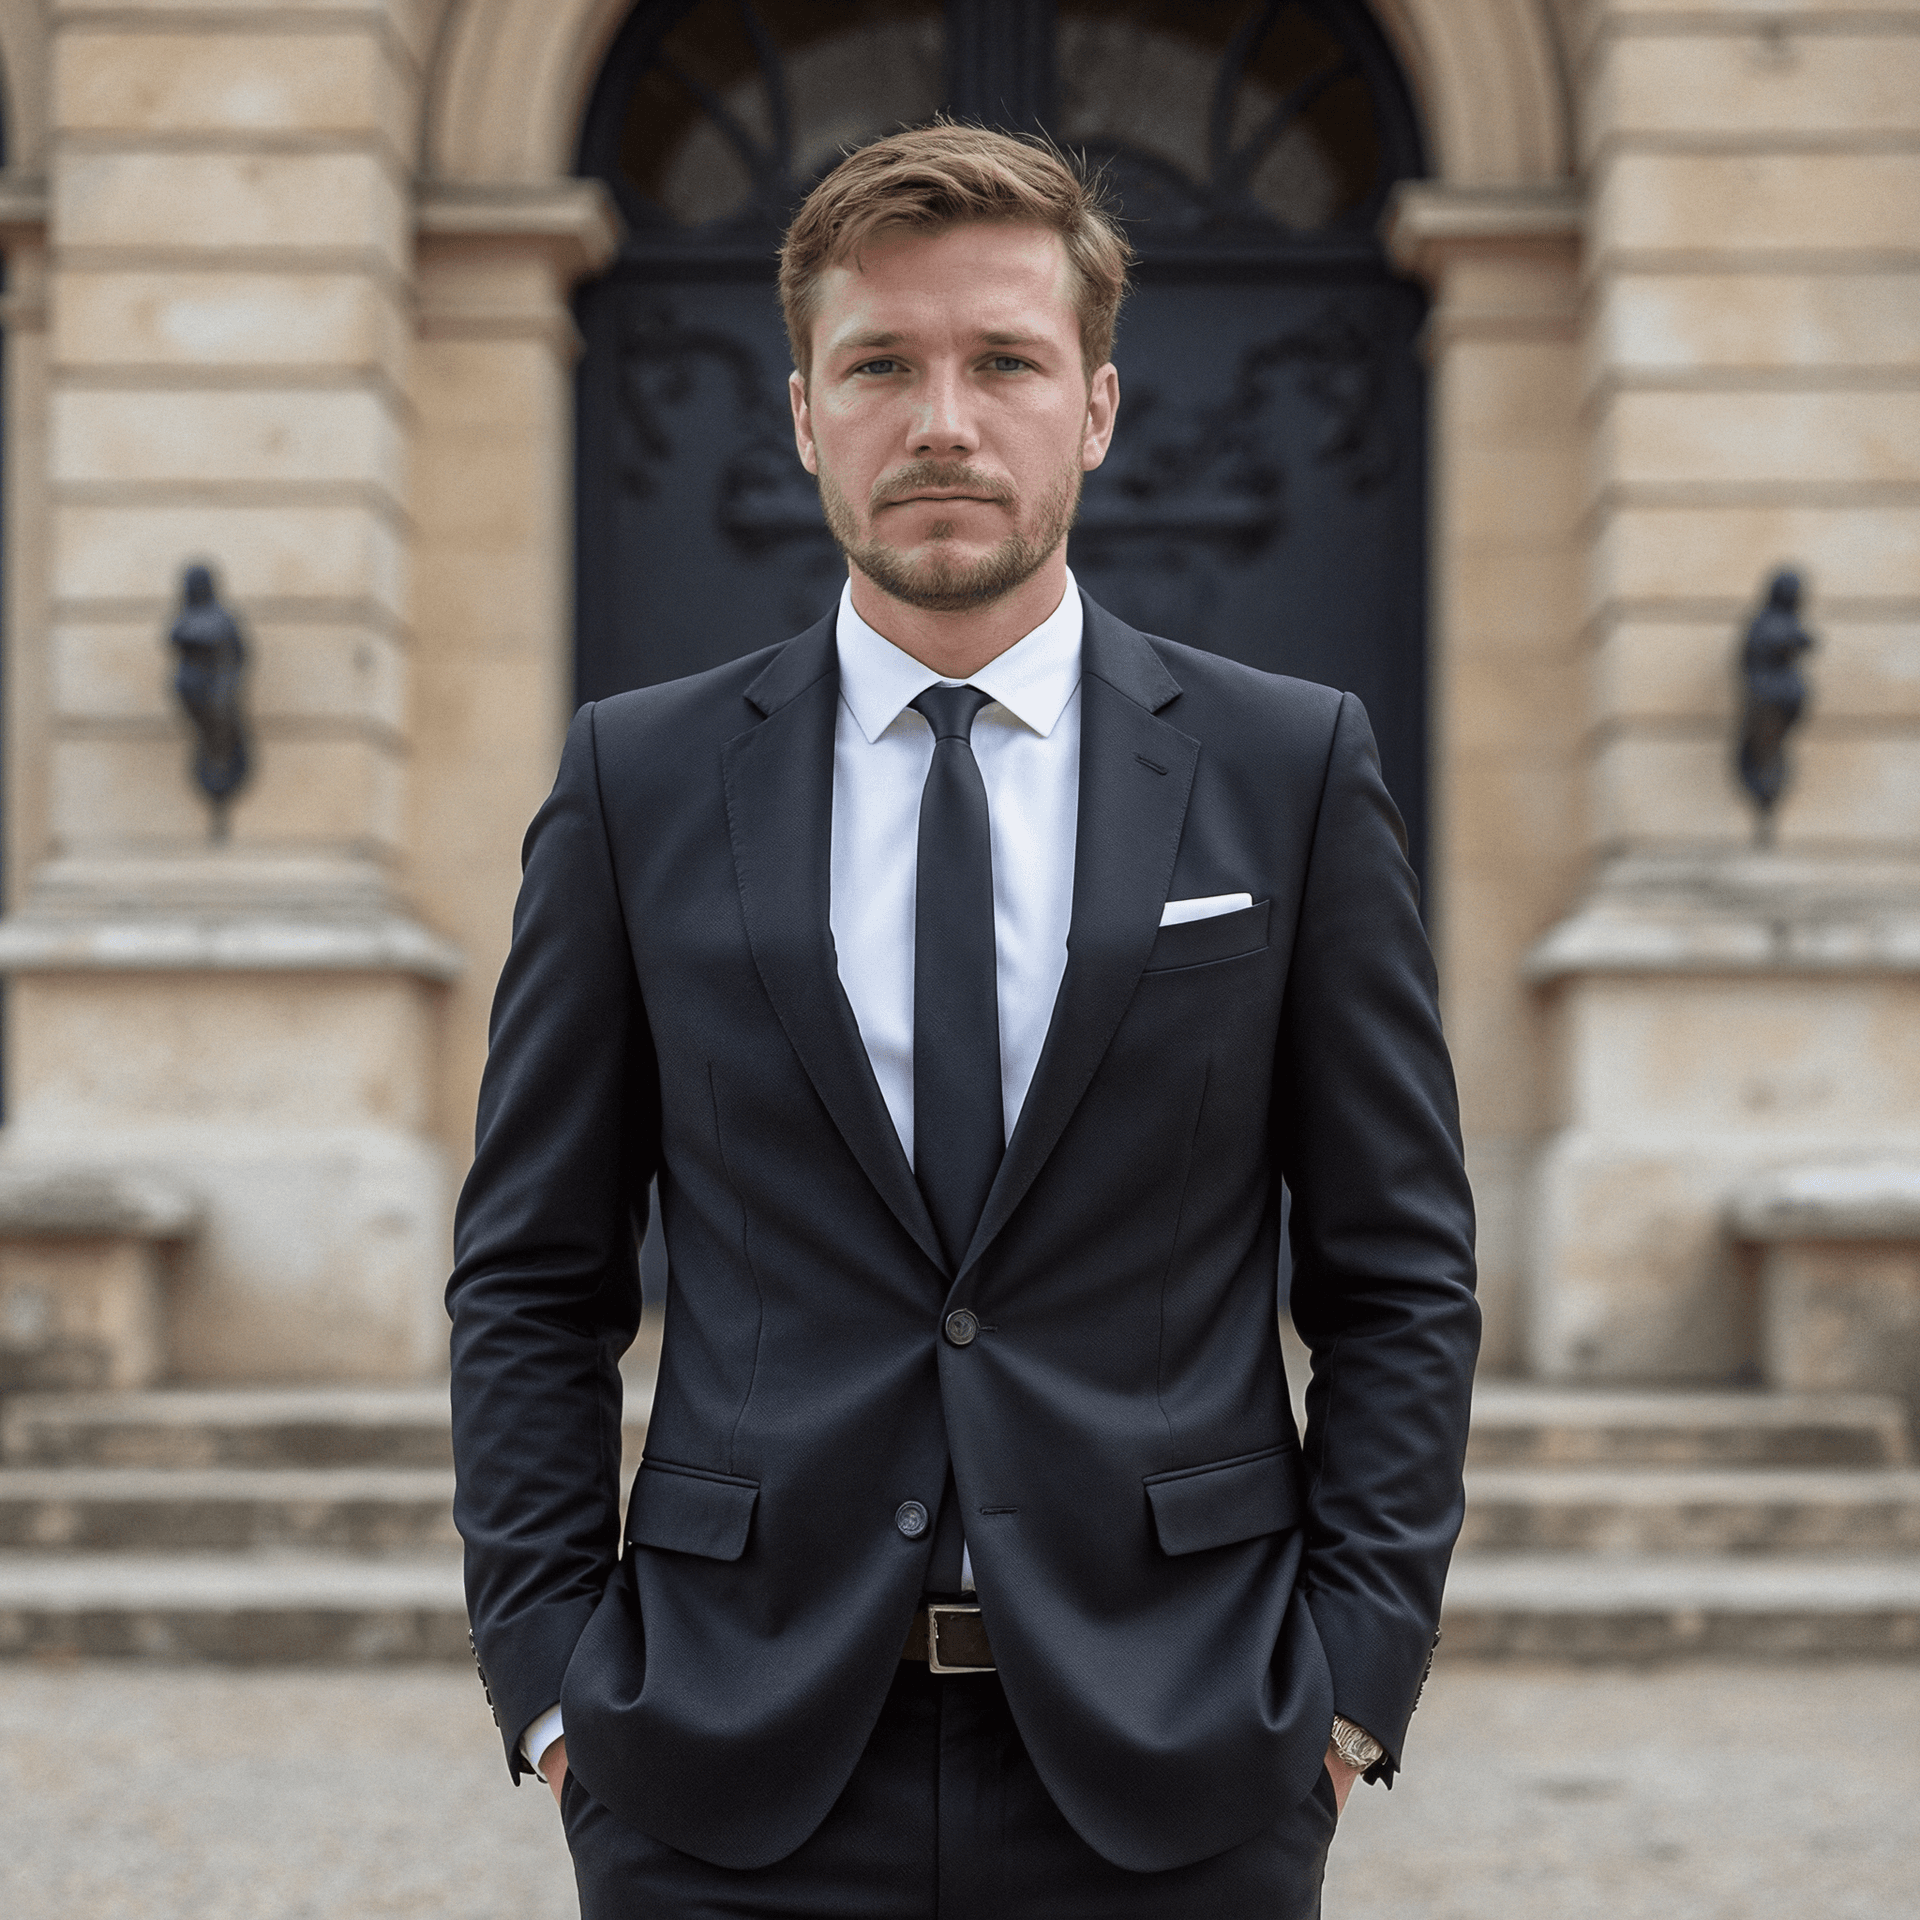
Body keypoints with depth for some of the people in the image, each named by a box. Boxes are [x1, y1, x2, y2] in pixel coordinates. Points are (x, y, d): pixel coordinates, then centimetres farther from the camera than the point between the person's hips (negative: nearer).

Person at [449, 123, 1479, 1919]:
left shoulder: (1293, 767, 3)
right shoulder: (635, 780, 4)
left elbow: (1400, 1278, 4)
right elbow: (531, 1285, 6)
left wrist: (1350, 1682, -3)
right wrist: (553, 1683, -2)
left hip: (1171, 1775, 0)